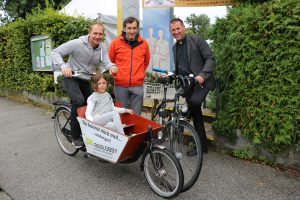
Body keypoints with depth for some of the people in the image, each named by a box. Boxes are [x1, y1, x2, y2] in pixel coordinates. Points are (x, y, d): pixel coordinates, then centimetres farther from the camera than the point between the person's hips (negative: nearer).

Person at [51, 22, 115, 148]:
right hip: (71, 77, -5)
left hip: (87, 79, 6)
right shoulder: (77, 44, -19)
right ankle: (75, 137, -12)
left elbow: (106, 62, -15)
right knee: (79, 101, -27)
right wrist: (63, 66, -38)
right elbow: (55, 52, -19)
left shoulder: (102, 47, -4)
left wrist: (112, 67, -39)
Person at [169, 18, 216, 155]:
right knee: (196, 115, 9)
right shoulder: (175, 47, 16)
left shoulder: (197, 40, -4)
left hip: (201, 81, -6)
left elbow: (210, 59, -10)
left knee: (194, 102, -36)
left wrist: (202, 75, -24)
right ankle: (202, 145, 19)